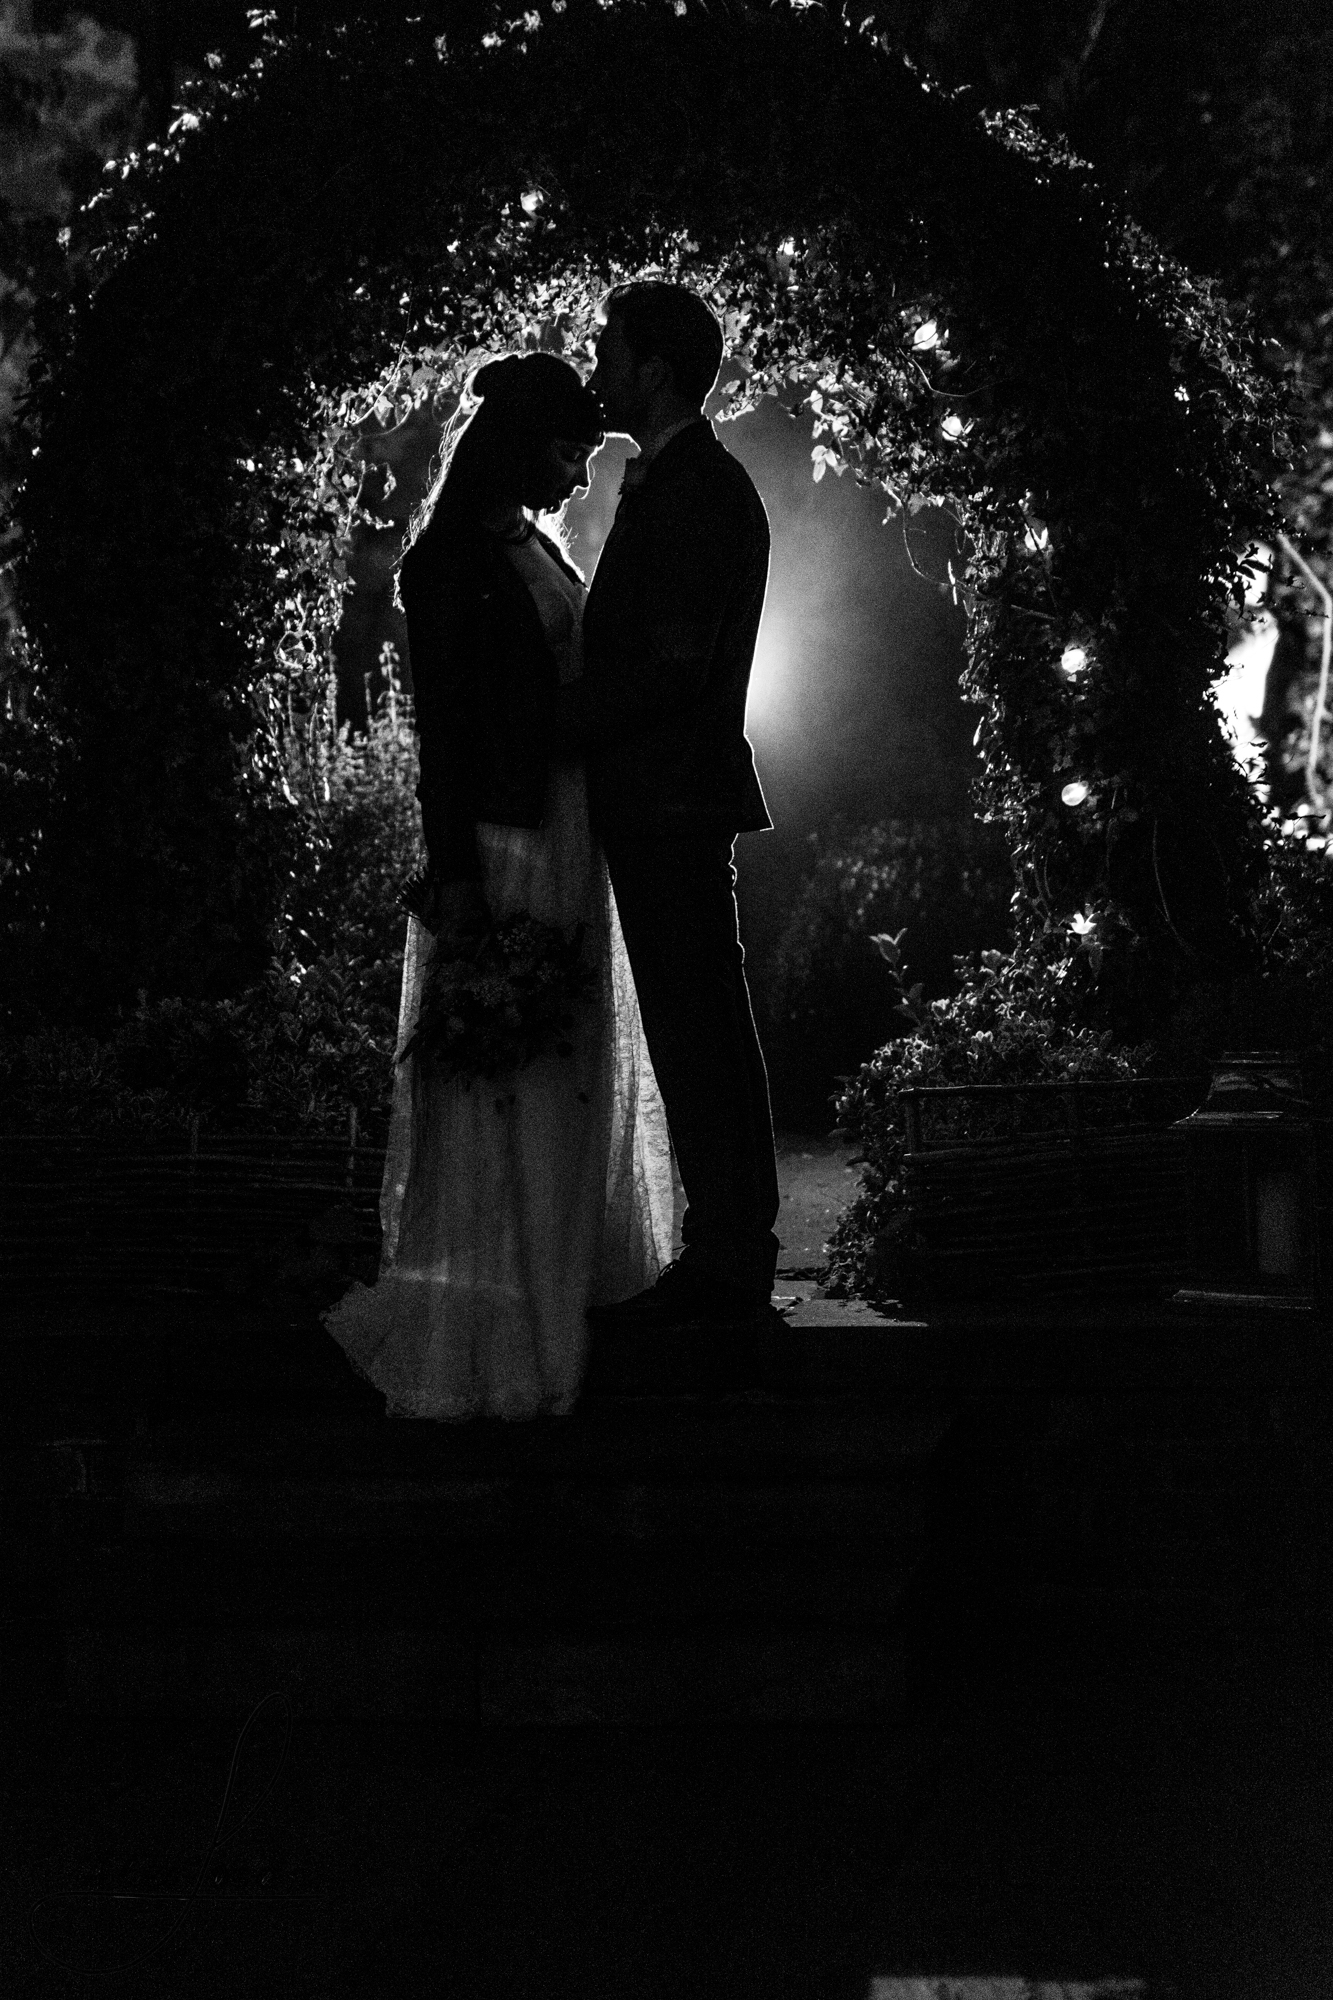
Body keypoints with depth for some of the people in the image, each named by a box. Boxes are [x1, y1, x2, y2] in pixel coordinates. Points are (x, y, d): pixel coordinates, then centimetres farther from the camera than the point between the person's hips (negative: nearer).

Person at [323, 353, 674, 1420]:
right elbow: (441, 730, -14)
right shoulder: (450, 559, -9)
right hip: (497, 841, -9)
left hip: (569, 831, 9)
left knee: (571, 1077, 14)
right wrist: (456, 878, -19)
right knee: (497, 1090, -5)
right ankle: (486, 1341, 2)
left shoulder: (540, 548, 16)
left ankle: (563, 1301, 27)